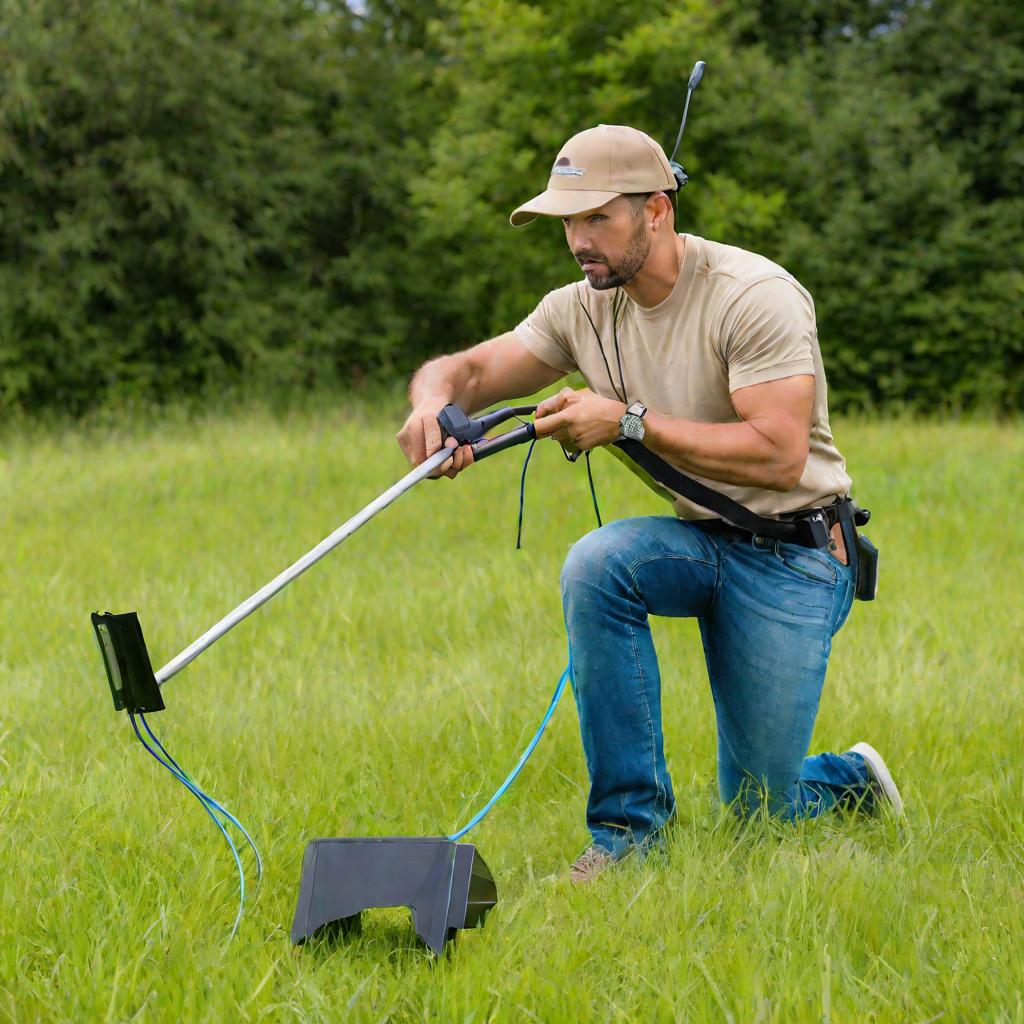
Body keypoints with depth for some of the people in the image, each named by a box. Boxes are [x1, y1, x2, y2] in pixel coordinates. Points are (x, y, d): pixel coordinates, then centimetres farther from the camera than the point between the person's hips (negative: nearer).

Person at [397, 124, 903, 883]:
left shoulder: (757, 296, -20)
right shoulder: (584, 309, 0)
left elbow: (778, 454, -26)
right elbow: (467, 369, -1)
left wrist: (631, 422, -29)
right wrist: (435, 400, -27)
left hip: (793, 557, -6)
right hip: (699, 540, 6)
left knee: (759, 815, -7)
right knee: (596, 563, -30)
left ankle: (853, 783, 32)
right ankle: (631, 827, -17)